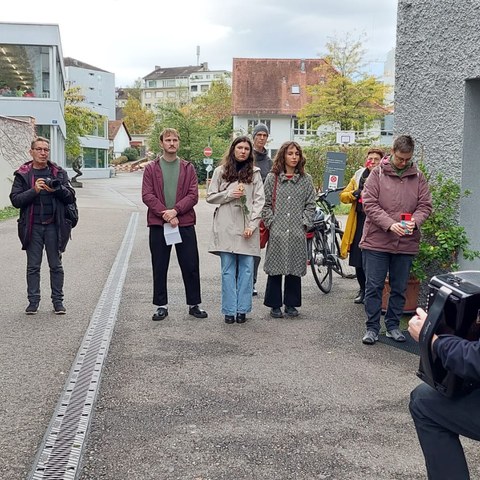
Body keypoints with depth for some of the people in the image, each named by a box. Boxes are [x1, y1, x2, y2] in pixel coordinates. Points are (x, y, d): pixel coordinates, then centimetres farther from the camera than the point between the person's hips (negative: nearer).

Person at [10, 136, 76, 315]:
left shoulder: (59, 173, 6)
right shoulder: (22, 175, 3)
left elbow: (70, 197, 3)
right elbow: (15, 199, -5)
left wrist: (57, 189, -15)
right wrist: (34, 191, -18)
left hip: (54, 226, 0)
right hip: (32, 226, 0)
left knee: (56, 266, 5)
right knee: (33, 266, 5)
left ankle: (58, 301, 14)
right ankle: (33, 301, 13)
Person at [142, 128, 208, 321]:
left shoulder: (188, 168, 8)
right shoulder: (151, 168, 5)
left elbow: (193, 195, -1)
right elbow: (147, 196, -4)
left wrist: (175, 210, -15)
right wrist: (165, 214, -14)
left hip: (185, 224, 0)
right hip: (158, 225, 0)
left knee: (191, 266, 4)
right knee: (159, 267, 6)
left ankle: (194, 304, 15)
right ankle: (161, 305, 16)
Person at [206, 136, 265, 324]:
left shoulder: (254, 172, 7)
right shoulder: (220, 171, 8)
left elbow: (259, 200, 3)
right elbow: (210, 197, 8)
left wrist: (252, 225, -7)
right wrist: (229, 194, -8)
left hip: (247, 227, 0)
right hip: (226, 227, 0)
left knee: (246, 269, 1)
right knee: (228, 270, 1)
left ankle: (242, 310, 9)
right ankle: (229, 310, 7)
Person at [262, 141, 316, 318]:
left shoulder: (306, 179, 8)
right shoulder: (272, 178, 5)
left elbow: (310, 205, 8)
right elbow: (266, 203, 4)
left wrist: (305, 223, -1)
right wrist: (271, 222, -4)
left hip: (297, 232, 1)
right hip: (277, 232, -1)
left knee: (295, 268, 6)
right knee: (275, 268, 2)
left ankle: (291, 304, 18)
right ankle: (275, 304, 12)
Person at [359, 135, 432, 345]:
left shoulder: (418, 177, 7)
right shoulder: (377, 173, -2)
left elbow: (425, 205, 6)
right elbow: (369, 203, -9)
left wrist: (415, 221, -15)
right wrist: (390, 224, -20)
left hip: (406, 243, 3)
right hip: (377, 241, -3)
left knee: (399, 288, 12)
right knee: (373, 287, 2)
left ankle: (393, 325, 25)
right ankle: (372, 327, 13)